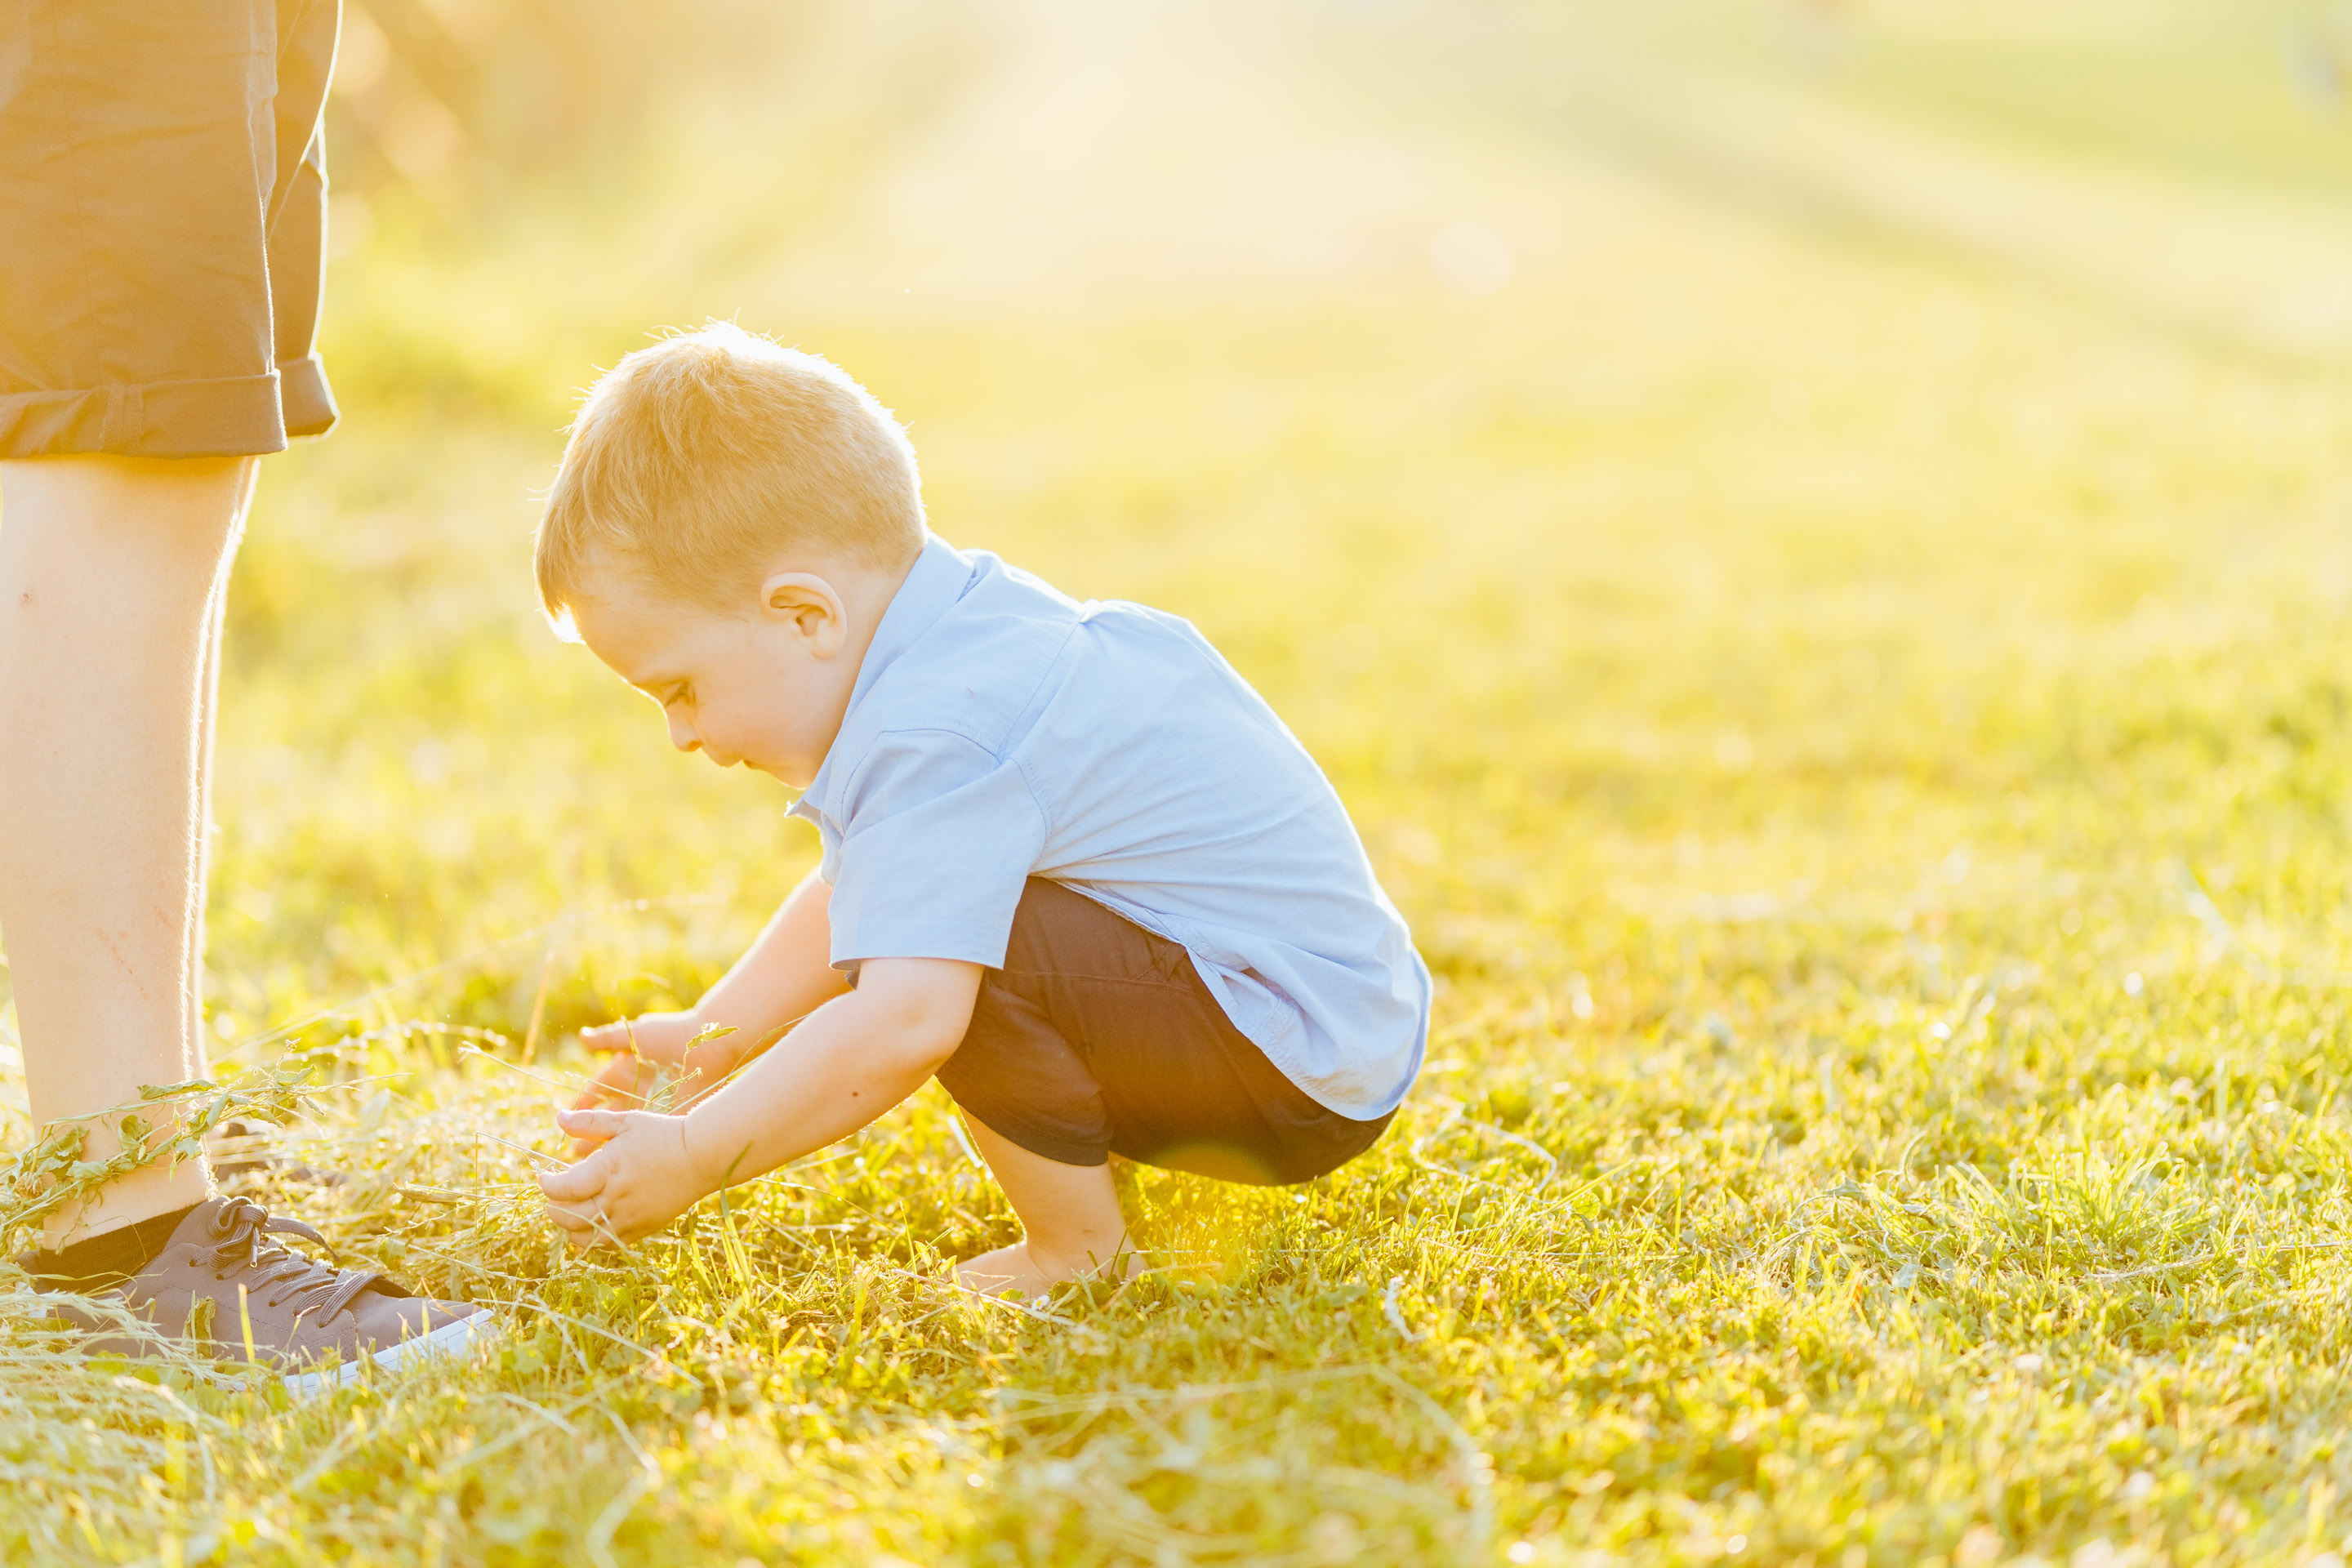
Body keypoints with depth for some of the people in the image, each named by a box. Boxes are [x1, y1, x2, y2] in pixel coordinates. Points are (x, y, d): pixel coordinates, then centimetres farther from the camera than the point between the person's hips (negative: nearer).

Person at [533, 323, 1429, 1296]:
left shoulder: (940, 738, -25)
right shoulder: (968, 638, 8)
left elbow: (903, 1026, -35)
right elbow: (851, 897, 22)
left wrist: (690, 1160, -27)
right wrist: (715, 1038, 17)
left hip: (1308, 1062, -11)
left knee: (946, 930, -26)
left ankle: (1078, 1252, -10)